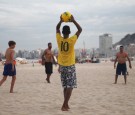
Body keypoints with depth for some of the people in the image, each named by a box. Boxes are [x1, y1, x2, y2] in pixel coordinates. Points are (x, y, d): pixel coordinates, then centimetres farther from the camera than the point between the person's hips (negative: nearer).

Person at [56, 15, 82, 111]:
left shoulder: (59, 40, -6)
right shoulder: (71, 40, -16)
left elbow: (57, 29, 12)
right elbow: (80, 29, -6)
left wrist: (61, 21, 3)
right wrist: (73, 21, -7)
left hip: (62, 66, 5)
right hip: (70, 66, -5)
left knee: (66, 87, 15)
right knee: (70, 87, -3)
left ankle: (66, 104, 19)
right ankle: (64, 105, -11)